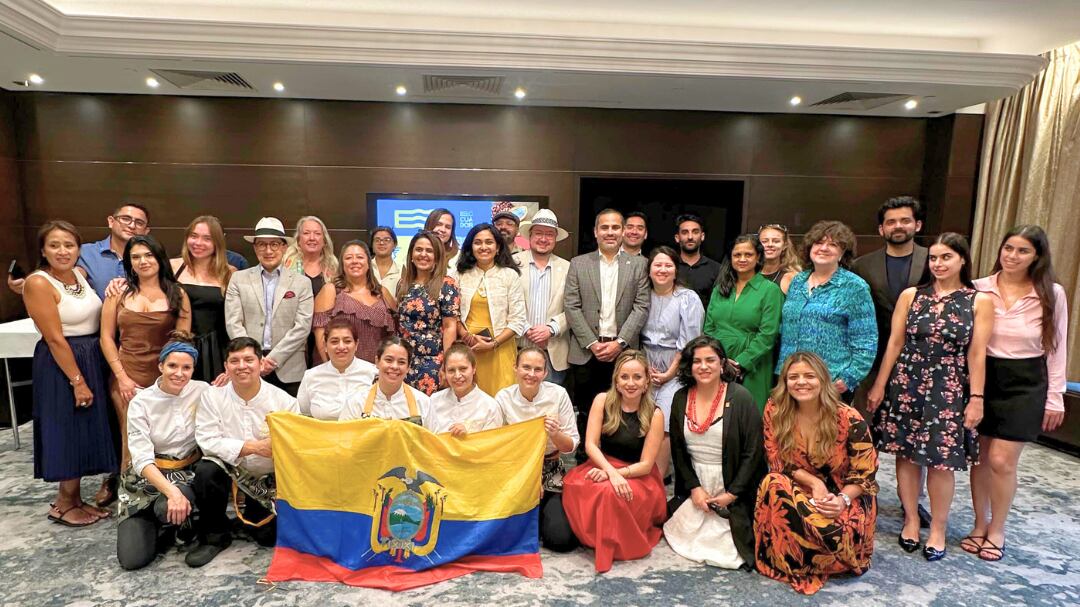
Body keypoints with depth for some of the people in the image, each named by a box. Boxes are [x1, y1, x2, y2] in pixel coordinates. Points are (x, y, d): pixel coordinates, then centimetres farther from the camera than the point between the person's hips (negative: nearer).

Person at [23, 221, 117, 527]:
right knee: (68, 431, 3)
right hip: (60, 364, -7)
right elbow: (55, 339, -17)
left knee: (89, 430, 13)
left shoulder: (80, 274, 6)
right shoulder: (38, 284, -14)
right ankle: (64, 505, 20)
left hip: (94, 359, 7)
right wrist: (77, 381, -17)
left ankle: (74, 499, 28)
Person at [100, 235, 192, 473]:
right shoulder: (119, 292, 6)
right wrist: (121, 377, -4)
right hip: (126, 378, 1)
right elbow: (106, 337, 5)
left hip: (165, 378, 0)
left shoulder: (177, 294, 4)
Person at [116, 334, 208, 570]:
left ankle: (171, 521, 3)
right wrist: (172, 491, -31)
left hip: (188, 474, 0)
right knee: (132, 558, -12)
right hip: (147, 479, 0)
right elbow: (142, 459, -16)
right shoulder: (141, 403, -9)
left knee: (168, 509, -35)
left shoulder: (203, 391, -6)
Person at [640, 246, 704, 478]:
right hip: (646, 369, 4)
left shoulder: (689, 299, -4)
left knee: (663, 426, -11)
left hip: (676, 371, -3)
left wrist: (669, 373, -8)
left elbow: (688, 343, -7)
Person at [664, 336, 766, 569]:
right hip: (695, 487, 4)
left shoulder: (740, 398, -13)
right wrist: (694, 487, -5)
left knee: (723, 548, -5)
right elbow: (677, 449, 4)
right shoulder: (681, 398, 0)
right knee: (688, 534, 1)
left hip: (732, 489, -4)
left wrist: (732, 494, -13)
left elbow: (753, 452, -12)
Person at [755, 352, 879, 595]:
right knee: (774, 484, -31)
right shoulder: (775, 411, -10)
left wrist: (843, 499, -27)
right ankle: (788, 561, -9)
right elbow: (776, 460, -5)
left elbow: (865, 473, -9)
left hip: (848, 496, -2)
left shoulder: (849, 419, -16)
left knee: (835, 531, -34)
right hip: (802, 491, 2)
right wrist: (814, 482, -20)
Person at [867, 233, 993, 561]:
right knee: (906, 454, 7)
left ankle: (938, 528, 22)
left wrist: (976, 398, -3)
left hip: (949, 391, -1)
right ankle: (911, 520, 25)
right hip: (907, 385, 2)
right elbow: (895, 343, 4)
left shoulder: (980, 301, 1)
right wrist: (879, 385, 3)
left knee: (941, 460, 3)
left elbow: (977, 353, -1)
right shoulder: (910, 295, 4)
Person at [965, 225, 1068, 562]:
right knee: (980, 458, 10)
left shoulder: (1052, 294, -3)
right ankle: (980, 525, 27)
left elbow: (1057, 349, 3)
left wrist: (1055, 398, 2)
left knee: (1001, 460, -2)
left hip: (1025, 383, -1)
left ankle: (996, 530, 20)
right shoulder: (979, 289, -5)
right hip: (982, 378, 1)